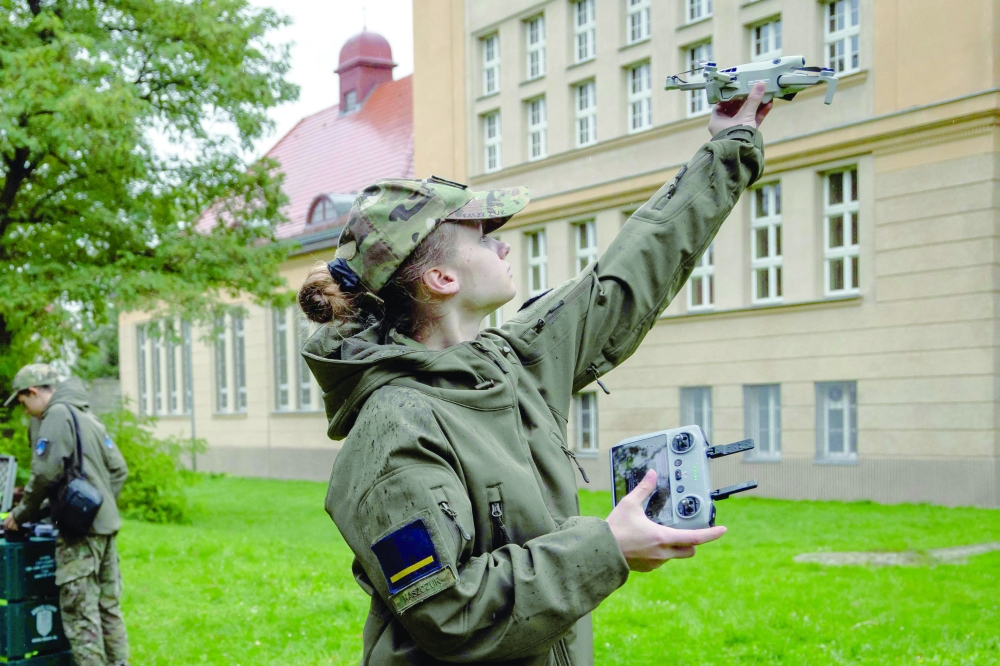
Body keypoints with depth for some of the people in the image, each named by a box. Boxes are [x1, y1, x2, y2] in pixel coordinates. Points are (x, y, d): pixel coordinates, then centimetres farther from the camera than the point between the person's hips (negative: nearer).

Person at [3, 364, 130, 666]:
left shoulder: (57, 415, -8)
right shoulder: (88, 416, 18)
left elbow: (46, 473, -15)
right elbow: (118, 469, 18)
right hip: (106, 523, 9)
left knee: (79, 610, -6)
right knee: (108, 605, 13)